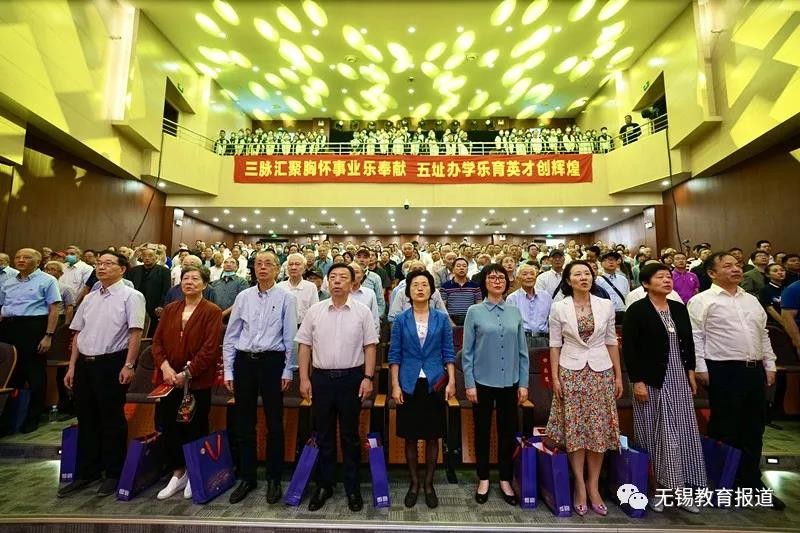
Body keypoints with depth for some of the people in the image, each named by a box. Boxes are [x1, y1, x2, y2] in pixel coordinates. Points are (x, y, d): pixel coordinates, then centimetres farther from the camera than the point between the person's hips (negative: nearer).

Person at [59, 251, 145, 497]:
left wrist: (128, 365, -18)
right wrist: (72, 366, 12)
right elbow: (78, 333, 16)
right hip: (85, 363, 6)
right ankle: (86, 473, 32)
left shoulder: (131, 296, -8)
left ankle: (114, 474, 20)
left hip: (112, 364, -6)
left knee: (112, 420, 5)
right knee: (87, 420, 16)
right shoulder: (89, 298, 12)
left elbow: (135, 332, -14)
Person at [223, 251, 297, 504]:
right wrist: (228, 370, 5)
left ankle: (274, 479, 26)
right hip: (244, 361, 3)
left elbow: (290, 337, -3)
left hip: (272, 362, -3)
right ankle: (247, 477, 33)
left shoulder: (285, 298, -3)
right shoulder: (243, 297, 5)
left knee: (274, 424, 8)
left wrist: (288, 370, -4)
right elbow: (231, 335, 8)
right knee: (244, 424, 14)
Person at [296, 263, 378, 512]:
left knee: (350, 435, 12)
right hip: (321, 377, 2)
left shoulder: (362, 311, -4)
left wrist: (368, 377, -7)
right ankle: (324, 485, 33)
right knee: (324, 435, 15)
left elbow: (369, 346, -2)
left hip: (351, 378, -1)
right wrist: (304, 378, 0)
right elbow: (305, 345, 4)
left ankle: (352, 487, 29)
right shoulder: (315, 310, 1)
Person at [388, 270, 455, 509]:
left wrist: (451, 381, -6)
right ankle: (414, 483, 30)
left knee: (432, 436, 11)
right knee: (410, 437, 10)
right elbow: (394, 355, 0)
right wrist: (395, 386, -6)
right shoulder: (401, 320, 0)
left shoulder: (442, 319, 1)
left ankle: (429, 483, 30)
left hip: (435, 384, 0)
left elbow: (448, 353, 3)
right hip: (409, 384, 0)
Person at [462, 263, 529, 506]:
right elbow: (467, 352, -5)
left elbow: (522, 351, 6)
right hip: (483, 382, -2)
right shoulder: (475, 312, -5)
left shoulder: (515, 312, 3)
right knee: (482, 431, 12)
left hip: (509, 383, 2)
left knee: (507, 432, 13)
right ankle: (483, 479, 31)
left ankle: (505, 480, 33)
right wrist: (469, 384, -8)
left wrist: (523, 383, 3)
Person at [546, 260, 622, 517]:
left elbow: (611, 342, 7)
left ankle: (594, 486, 22)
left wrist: (618, 375, 6)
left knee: (599, 428, 6)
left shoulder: (606, 305, 2)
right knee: (575, 428, 3)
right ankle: (580, 486, 19)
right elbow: (555, 345, -2)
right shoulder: (559, 307, -4)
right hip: (571, 372, -2)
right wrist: (555, 377, -5)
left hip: (601, 371, 2)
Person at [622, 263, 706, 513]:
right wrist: (637, 381, -17)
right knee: (656, 434, 4)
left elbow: (688, 342, 15)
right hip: (652, 381, -6)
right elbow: (629, 348, -14)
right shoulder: (636, 310, -12)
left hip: (679, 380, 6)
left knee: (683, 432, 9)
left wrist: (691, 372, 10)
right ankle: (657, 488, 20)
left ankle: (680, 488, 23)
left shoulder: (679, 308, 7)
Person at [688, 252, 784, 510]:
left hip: (755, 370, 7)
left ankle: (751, 482, 31)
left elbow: (763, 335, 19)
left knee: (754, 430, 15)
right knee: (725, 430, 3)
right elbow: (696, 336, -12)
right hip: (724, 371, -7)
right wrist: (700, 368, -16)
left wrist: (770, 365, 13)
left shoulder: (752, 300, 15)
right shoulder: (702, 301, -8)